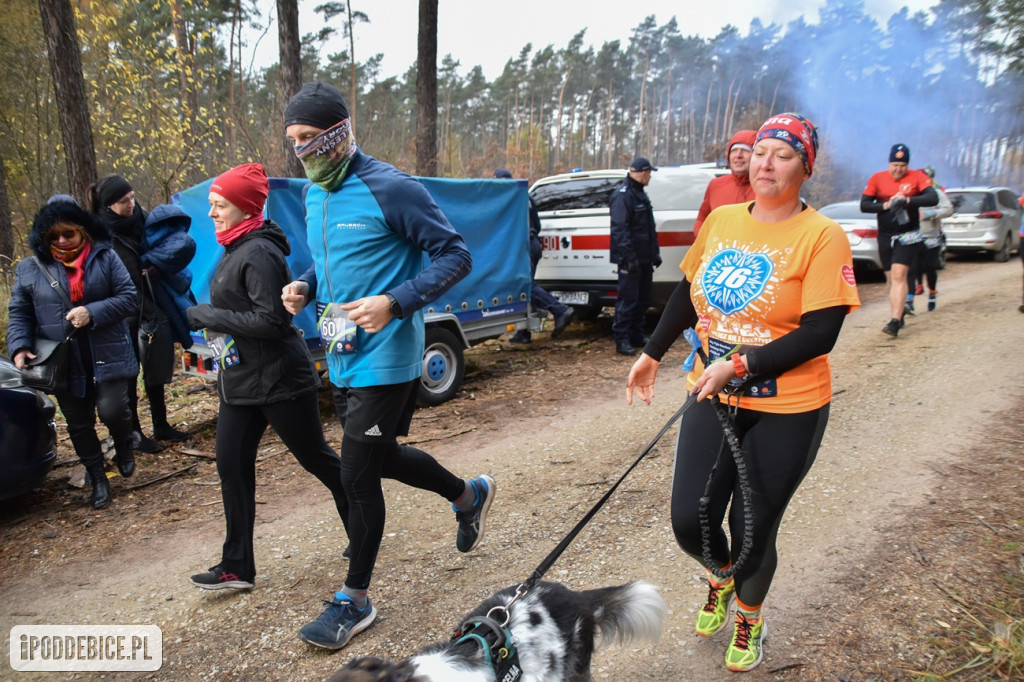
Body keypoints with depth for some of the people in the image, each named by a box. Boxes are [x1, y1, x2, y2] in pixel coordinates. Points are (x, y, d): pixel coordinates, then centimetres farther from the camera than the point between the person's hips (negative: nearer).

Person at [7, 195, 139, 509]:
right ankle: (98, 480, 28)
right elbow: (19, 313, 7)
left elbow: (128, 297, -6)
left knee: (112, 410, -14)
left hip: (107, 355, -2)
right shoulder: (30, 268, 2)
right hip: (63, 362, 2)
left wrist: (93, 313, -20)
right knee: (79, 424, 10)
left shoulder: (105, 257, -3)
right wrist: (20, 346, -10)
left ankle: (124, 447, 22)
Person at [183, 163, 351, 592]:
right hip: (240, 380, 9)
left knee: (316, 458, 6)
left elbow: (271, 320, -25)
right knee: (232, 467, 7)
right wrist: (206, 318, 5)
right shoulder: (233, 250, 11)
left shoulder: (259, 253, -19)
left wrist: (209, 316, -17)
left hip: (279, 380, -9)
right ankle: (237, 567, 18)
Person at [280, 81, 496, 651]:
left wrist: (395, 303, -26)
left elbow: (455, 255, -15)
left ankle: (355, 601, 18)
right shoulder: (314, 196, 9)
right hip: (343, 356, 9)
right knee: (381, 456, 20)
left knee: (358, 476, -2)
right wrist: (305, 287, 1)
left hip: (385, 359, -9)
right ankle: (469, 495, 45)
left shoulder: (390, 188, -15)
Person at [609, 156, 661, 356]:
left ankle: (637, 334, 23)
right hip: (631, 259, -10)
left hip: (644, 258, 10)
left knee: (643, 298, 13)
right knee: (628, 299, -9)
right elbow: (620, 228, -22)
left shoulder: (640, 193, 20)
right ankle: (622, 340, -4)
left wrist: (655, 252, 21)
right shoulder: (622, 195, -13)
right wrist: (629, 256, -26)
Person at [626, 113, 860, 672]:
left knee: (753, 530, 7)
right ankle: (721, 577, 42)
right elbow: (687, 292, 14)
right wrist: (652, 354, 15)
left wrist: (739, 364, -24)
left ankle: (748, 620, 40)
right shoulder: (720, 220, 2)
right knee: (689, 522, 4)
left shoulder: (822, 237, -12)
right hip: (712, 398, 4)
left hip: (787, 411, -4)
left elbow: (820, 334, -18)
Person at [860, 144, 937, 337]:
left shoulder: (917, 177, -2)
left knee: (899, 275, -15)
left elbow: (933, 198, -14)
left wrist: (908, 200, -29)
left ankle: (895, 321, -18)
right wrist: (885, 206, -18)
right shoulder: (877, 178, 2)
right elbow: (864, 205, -2)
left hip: (907, 235, -3)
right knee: (891, 277, 10)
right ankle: (899, 311, 29)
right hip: (885, 236, 3)